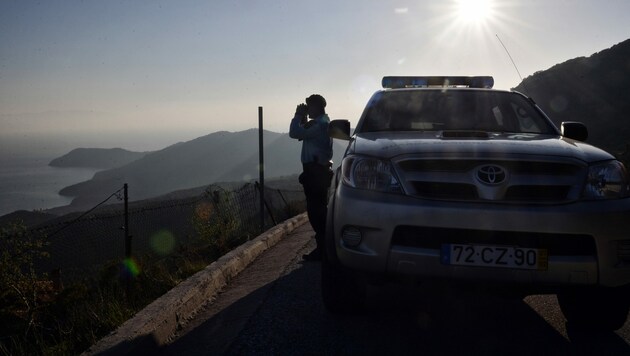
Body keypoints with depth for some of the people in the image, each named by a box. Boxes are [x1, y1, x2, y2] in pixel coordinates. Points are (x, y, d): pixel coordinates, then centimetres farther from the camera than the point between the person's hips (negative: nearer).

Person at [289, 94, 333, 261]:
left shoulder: (320, 124, -15)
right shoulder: (322, 122, 18)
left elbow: (294, 133, -21)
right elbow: (303, 134, 24)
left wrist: (298, 116, -7)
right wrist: (303, 119, 13)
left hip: (316, 171, -11)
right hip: (318, 169, 11)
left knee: (316, 210, -8)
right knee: (318, 210, 14)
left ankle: (322, 249, -5)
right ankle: (323, 247, 20)